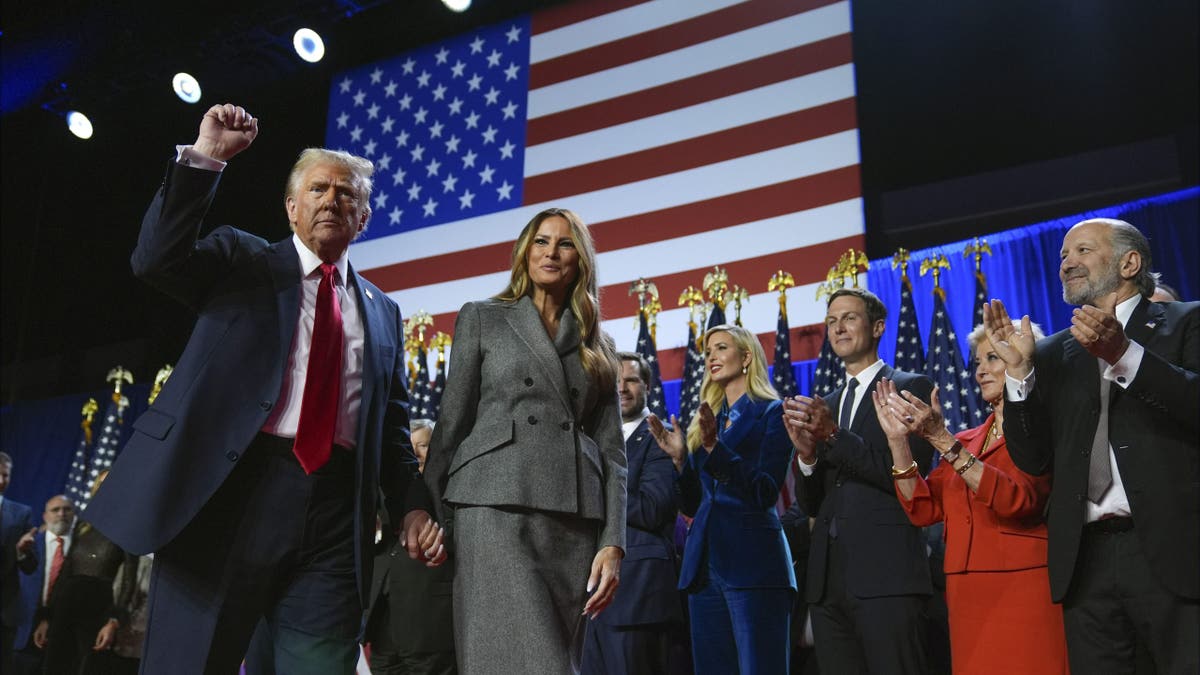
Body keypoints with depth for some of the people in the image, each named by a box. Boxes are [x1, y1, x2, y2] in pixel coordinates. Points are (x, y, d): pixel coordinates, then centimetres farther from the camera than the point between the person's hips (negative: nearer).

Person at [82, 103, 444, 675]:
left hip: (334, 514, 3)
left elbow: (392, 428, 19)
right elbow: (155, 260, -6)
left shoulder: (382, 312, 20)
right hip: (232, 493, -2)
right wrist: (203, 158, -12)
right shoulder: (241, 258, 13)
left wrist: (412, 505, 5)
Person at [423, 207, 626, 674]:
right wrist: (432, 518, 3)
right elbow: (452, 422, 9)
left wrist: (614, 541, 0)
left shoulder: (597, 348, 20)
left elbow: (612, 449, 13)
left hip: (576, 522, 4)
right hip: (499, 510, -3)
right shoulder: (482, 319, 13)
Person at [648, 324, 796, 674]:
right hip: (704, 566, 7)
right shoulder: (706, 419, 18)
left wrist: (716, 447, -21)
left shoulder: (771, 413, 0)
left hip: (752, 564, -6)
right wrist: (680, 457, 0)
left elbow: (767, 493, -12)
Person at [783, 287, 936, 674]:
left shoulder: (911, 387, 1)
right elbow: (811, 504, 14)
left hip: (886, 574, -5)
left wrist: (834, 435, -17)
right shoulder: (824, 406, 18)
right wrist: (807, 453, -6)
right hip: (828, 579, 6)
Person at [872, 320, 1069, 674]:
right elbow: (923, 509, 5)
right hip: (969, 599, 5)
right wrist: (898, 440, -6)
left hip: (1023, 594, -5)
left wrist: (941, 439, -23)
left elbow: (1019, 499, -20)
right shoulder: (966, 441, 14)